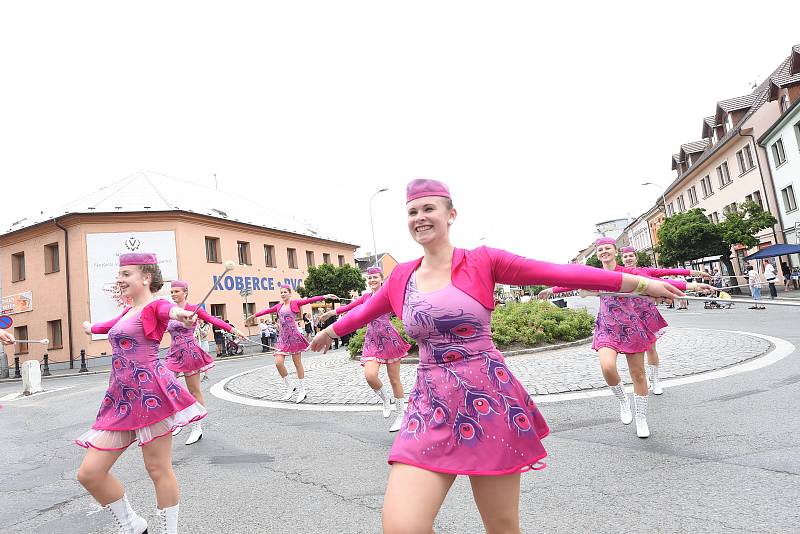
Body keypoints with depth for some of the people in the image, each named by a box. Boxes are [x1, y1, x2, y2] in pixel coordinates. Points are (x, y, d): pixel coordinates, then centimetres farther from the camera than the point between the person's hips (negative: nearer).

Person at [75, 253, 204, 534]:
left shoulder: (155, 306, -4)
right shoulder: (128, 311, 20)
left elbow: (169, 309, -30)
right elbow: (112, 325, 45)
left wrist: (178, 313, -54)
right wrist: (92, 327, 65)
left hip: (151, 394, -8)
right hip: (120, 399, 8)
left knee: (158, 469, -1)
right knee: (88, 472, 5)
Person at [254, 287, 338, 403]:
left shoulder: (295, 302, -3)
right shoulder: (279, 306, 13)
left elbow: (309, 300, -14)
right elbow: (267, 310, 27)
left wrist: (325, 296, -26)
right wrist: (255, 315, 39)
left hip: (294, 336, -5)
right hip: (283, 337, 5)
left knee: (297, 363, 2)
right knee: (278, 362, -7)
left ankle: (302, 391, 13)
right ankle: (289, 386, 12)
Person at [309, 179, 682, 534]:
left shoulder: (481, 261, -3)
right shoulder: (401, 277, 6)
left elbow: (557, 273, -6)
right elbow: (366, 311, 23)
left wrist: (637, 282, -7)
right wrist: (329, 331, 39)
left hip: (489, 402, -2)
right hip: (431, 408, 2)